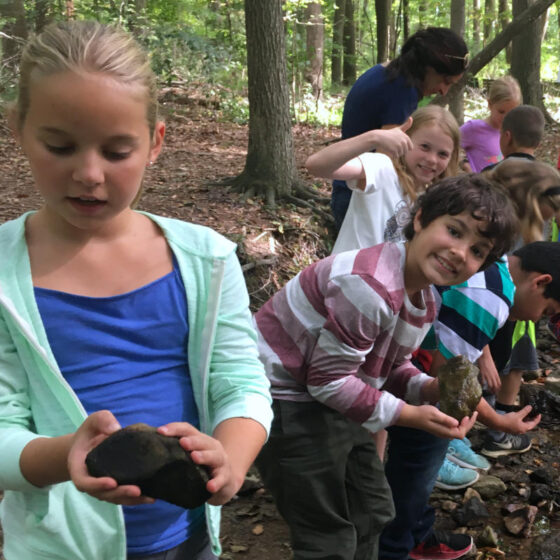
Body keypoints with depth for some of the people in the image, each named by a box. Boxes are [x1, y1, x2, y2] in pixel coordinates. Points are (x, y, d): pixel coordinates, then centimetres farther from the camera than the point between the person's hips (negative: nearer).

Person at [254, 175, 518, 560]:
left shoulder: (424, 298, 1)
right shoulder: (371, 287, -31)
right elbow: (328, 381, -26)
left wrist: (429, 388, -9)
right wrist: (408, 415, -22)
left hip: (329, 399, 10)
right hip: (287, 397, -10)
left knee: (372, 513, 24)